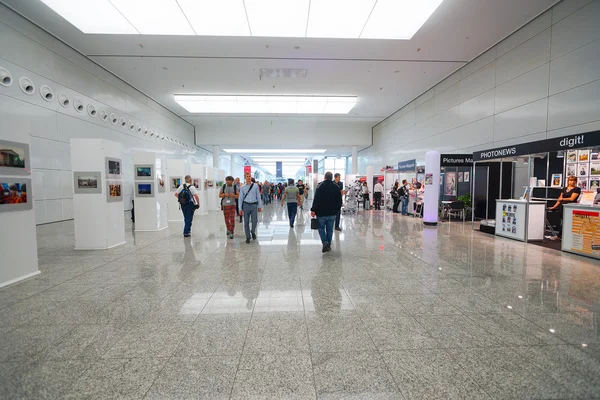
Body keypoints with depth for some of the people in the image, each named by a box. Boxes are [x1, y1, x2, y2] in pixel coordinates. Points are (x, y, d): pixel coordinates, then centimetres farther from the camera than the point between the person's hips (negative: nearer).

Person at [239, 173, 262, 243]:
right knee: (246, 222, 5)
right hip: (246, 205, 1)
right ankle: (248, 237, 19)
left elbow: (258, 196, 5)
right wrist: (240, 209, 1)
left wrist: (260, 206, 3)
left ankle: (253, 232, 28)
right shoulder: (243, 187, 3)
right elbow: (241, 198, 4)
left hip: (254, 205, 0)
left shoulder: (255, 186, 2)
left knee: (255, 221, -3)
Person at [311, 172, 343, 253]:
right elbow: (339, 200, 8)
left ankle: (325, 242, -8)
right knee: (330, 229, 12)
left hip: (321, 212, -3)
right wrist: (337, 210, 19)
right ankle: (328, 245, 18)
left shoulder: (320, 186, -9)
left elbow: (316, 200, -15)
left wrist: (313, 210, -13)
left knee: (321, 228, 10)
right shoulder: (336, 187, 4)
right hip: (332, 213, 3)